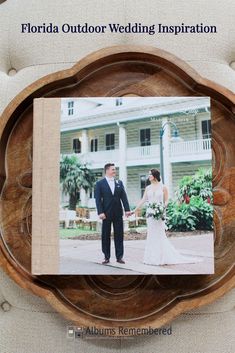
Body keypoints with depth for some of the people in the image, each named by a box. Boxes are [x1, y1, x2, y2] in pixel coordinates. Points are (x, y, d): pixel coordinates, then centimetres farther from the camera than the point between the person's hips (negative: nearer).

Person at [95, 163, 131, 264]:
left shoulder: (119, 183, 9)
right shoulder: (100, 183, -1)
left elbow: (124, 197, 4)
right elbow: (98, 199, -6)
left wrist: (127, 209, -6)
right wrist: (100, 212, -15)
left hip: (118, 213, 3)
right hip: (106, 213, -2)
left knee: (119, 235, 5)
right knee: (105, 236, 5)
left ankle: (119, 256, 12)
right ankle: (106, 257, 14)